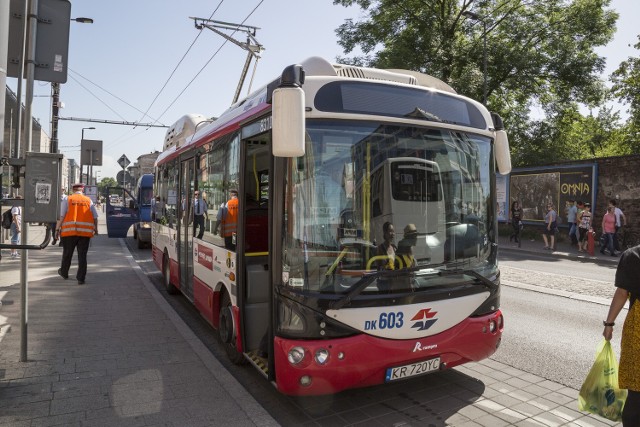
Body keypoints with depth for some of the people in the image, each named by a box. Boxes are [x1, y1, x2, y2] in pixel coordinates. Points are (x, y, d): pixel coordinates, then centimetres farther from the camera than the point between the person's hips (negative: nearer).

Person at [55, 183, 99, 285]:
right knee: (82, 255, 3)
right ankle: (81, 278, 3)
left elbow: (61, 216, -4)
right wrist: (95, 229, 22)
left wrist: (58, 228, 1)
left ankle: (64, 273, 34)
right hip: (85, 232, 1)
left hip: (69, 231, 0)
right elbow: (95, 217, 8)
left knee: (67, 253, 16)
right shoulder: (88, 201, 7)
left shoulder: (68, 200, 2)